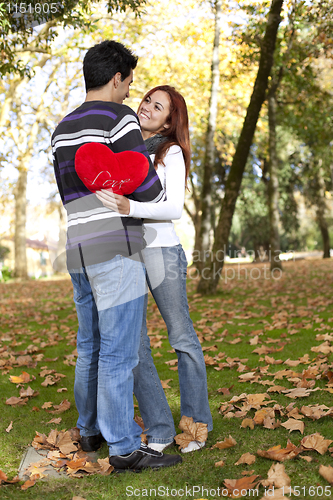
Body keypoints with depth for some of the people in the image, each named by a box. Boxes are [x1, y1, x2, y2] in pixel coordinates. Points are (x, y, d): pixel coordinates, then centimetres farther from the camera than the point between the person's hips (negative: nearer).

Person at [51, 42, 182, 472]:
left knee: (91, 347, 17)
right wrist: (161, 207, 10)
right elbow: (146, 186, -13)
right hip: (117, 249, -8)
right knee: (119, 351, -4)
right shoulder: (118, 117, -7)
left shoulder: (62, 130, 19)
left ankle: (90, 430, 29)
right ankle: (124, 448, 4)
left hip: (80, 250, 8)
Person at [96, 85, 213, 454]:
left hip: (160, 251, -4)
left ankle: (196, 424, 21)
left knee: (182, 338, 6)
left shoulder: (171, 153, 0)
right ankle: (159, 430, 14)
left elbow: (173, 208, -13)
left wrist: (129, 208, -28)